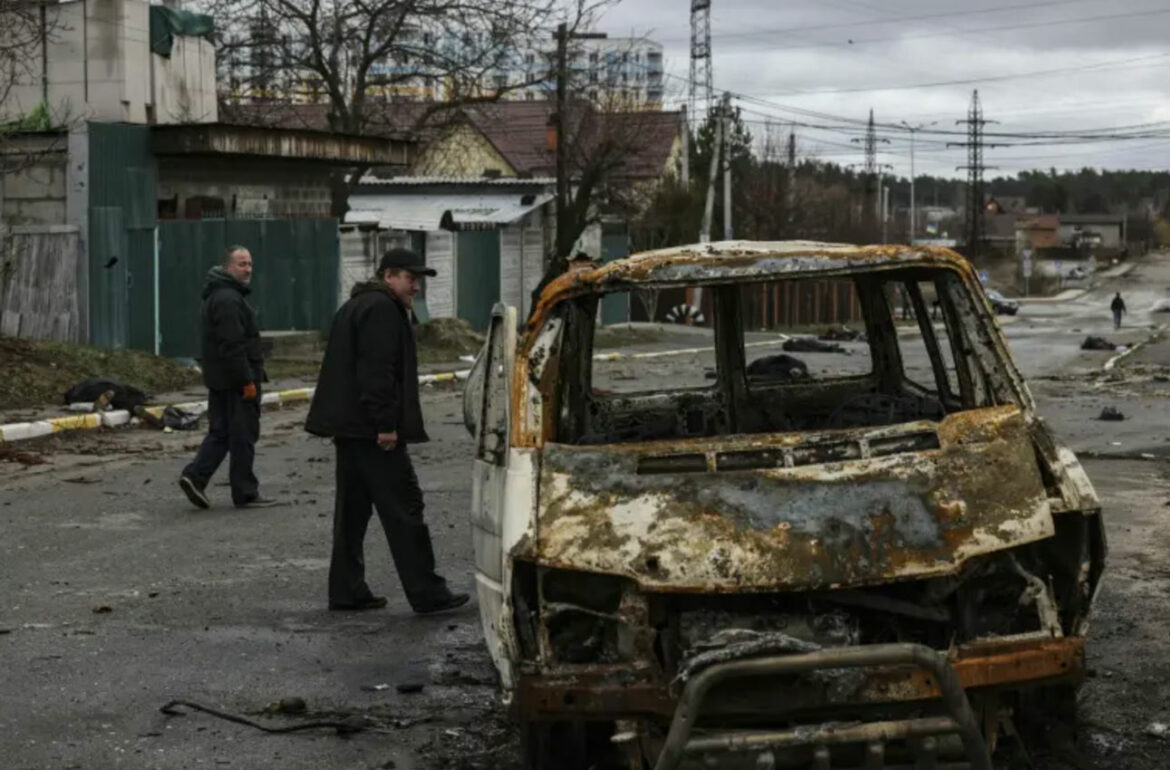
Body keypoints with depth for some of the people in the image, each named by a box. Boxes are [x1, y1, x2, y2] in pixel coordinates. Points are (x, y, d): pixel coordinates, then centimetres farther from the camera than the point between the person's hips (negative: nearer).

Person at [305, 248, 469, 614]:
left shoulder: (355, 306, 22)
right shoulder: (382, 309, -12)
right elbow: (377, 372, -21)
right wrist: (386, 425, -22)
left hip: (348, 426, 11)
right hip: (371, 429, -11)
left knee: (353, 508, 12)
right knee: (403, 507, -7)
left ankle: (346, 591, 15)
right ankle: (426, 594, -5)